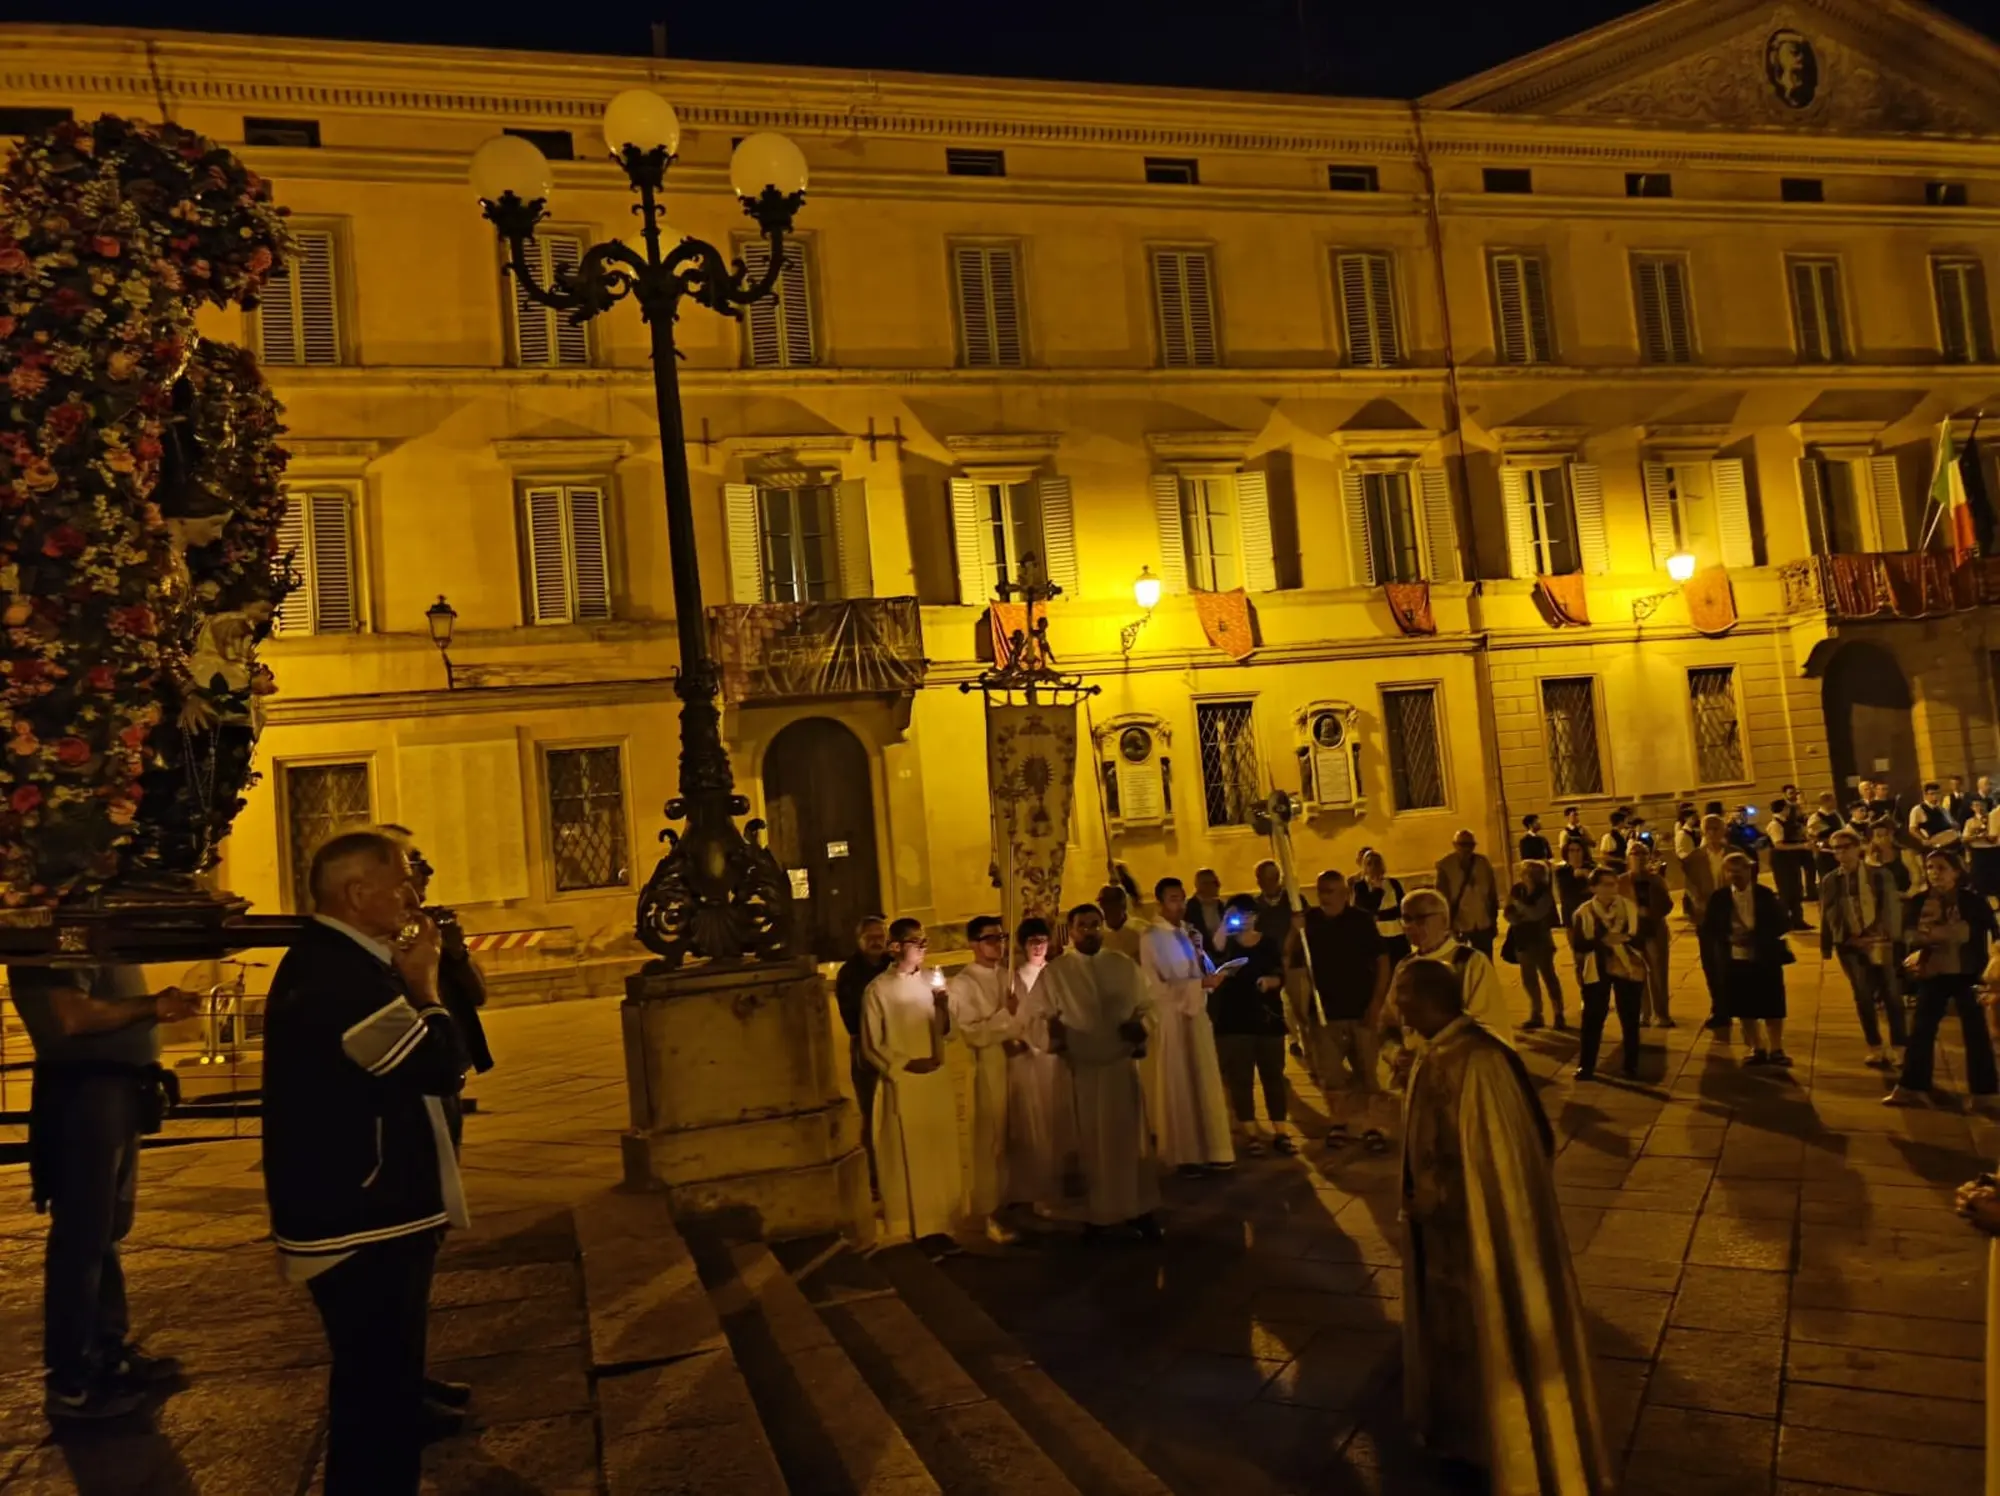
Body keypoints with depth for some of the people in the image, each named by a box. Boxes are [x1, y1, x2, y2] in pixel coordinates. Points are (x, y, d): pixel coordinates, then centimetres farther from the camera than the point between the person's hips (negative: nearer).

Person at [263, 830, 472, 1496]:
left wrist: (408, 984, 5)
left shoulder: (330, 962, 11)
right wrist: (423, 984, -14)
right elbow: (440, 1065, -24)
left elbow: (399, 1065, 17)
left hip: (359, 1206, 11)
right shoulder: (339, 975, -26)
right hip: (360, 1221, -11)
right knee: (374, 1381, -3)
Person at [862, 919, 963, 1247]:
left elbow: (947, 1033, 8)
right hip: (903, 1084, -5)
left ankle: (940, 1222, 20)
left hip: (938, 1079, 5)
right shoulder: (877, 990, -8)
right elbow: (871, 1046, -6)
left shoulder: (930, 982, 6)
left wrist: (943, 1007, -10)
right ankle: (920, 1227, 14)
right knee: (911, 1158, 5)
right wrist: (904, 1064, -16)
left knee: (942, 1154, 10)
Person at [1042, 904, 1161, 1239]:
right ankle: (1098, 1215, 17)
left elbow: (1146, 1007, 7)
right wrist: (1054, 1032, -21)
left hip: (1124, 1064, 2)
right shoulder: (1054, 972, 0)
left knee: (1131, 1138, 8)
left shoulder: (1125, 966, 7)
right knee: (1092, 1143, 6)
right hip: (1081, 1068, -2)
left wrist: (1142, 1025, -12)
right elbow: (1044, 1017, -2)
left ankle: (1140, 1210, 18)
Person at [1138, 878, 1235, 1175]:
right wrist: (1200, 983, -22)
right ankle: (1185, 1154, 9)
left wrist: (1212, 975, -7)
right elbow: (1156, 987, -18)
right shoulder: (1152, 938, -12)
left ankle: (1210, 1150, 16)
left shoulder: (1191, 932, 10)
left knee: (1206, 1083, 8)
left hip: (1197, 1014, 7)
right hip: (1171, 1018, -6)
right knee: (1178, 1088, 1)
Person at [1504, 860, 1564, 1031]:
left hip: (1540, 939, -5)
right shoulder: (1516, 890, 1)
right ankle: (1536, 1015, 21)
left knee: (1548, 976, -2)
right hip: (1522, 940, 5)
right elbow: (1509, 913, 3)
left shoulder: (1545, 892, -12)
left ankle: (1559, 1015, 3)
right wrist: (1517, 919, -17)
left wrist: (1519, 905, -15)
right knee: (1529, 979, 11)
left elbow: (1537, 913, -22)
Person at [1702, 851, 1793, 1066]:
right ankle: (1757, 1049, 23)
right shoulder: (1718, 897, -1)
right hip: (1735, 961, 1)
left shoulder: (1765, 894, -3)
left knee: (1772, 1008, 4)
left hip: (1766, 960, -1)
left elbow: (1782, 924, -6)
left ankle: (1776, 1050, 18)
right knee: (1745, 1009, 8)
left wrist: (1756, 936, -19)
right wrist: (1727, 938, -18)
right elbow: (1707, 930, 0)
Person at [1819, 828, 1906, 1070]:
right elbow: (1826, 916, 7)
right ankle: (1876, 1048, 17)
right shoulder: (1829, 881, 4)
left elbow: (1892, 909, -1)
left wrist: (1892, 939, -10)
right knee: (1863, 996, 4)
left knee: (1891, 994, 0)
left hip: (1879, 942, -1)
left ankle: (1900, 1046, 12)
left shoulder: (1880, 875, 0)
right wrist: (1826, 948, 5)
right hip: (1849, 944, 1)